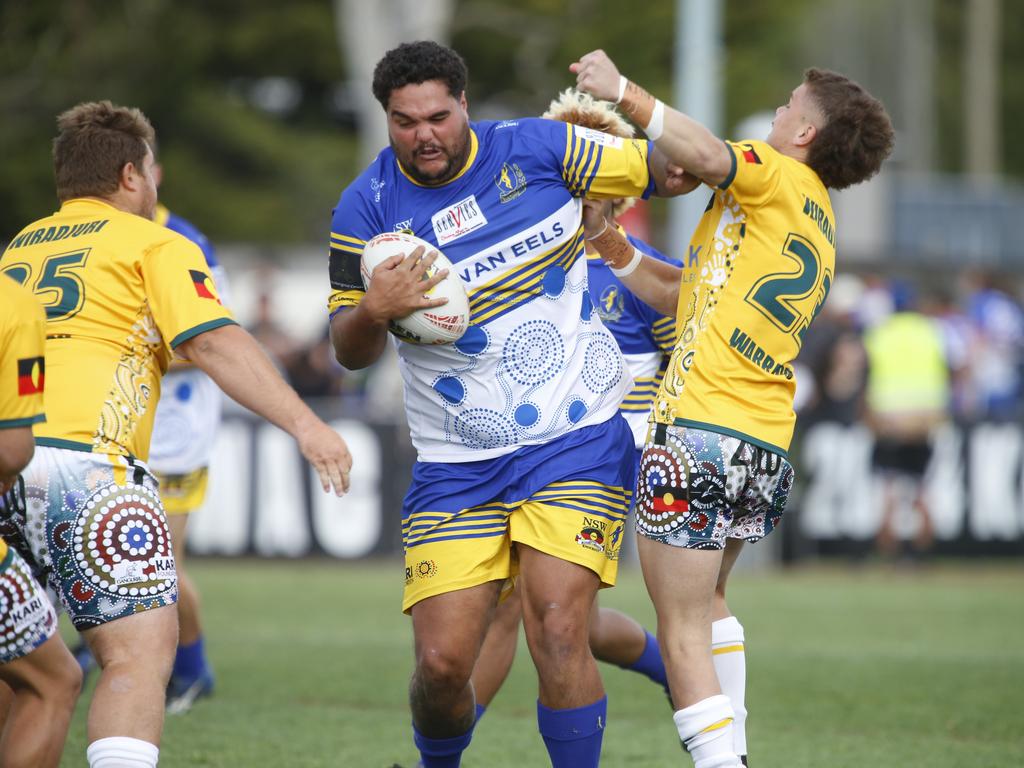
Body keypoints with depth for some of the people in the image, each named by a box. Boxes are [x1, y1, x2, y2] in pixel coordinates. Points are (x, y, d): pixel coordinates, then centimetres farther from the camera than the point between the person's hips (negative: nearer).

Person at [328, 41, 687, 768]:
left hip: (578, 441, -1)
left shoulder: (537, 148, -2)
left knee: (558, 634, -18)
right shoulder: (367, 208, -2)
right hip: (455, 466, 1)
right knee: (443, 661, -5)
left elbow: (666, 169, 11)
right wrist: (373, 309, -22)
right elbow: (350, 352, -3)